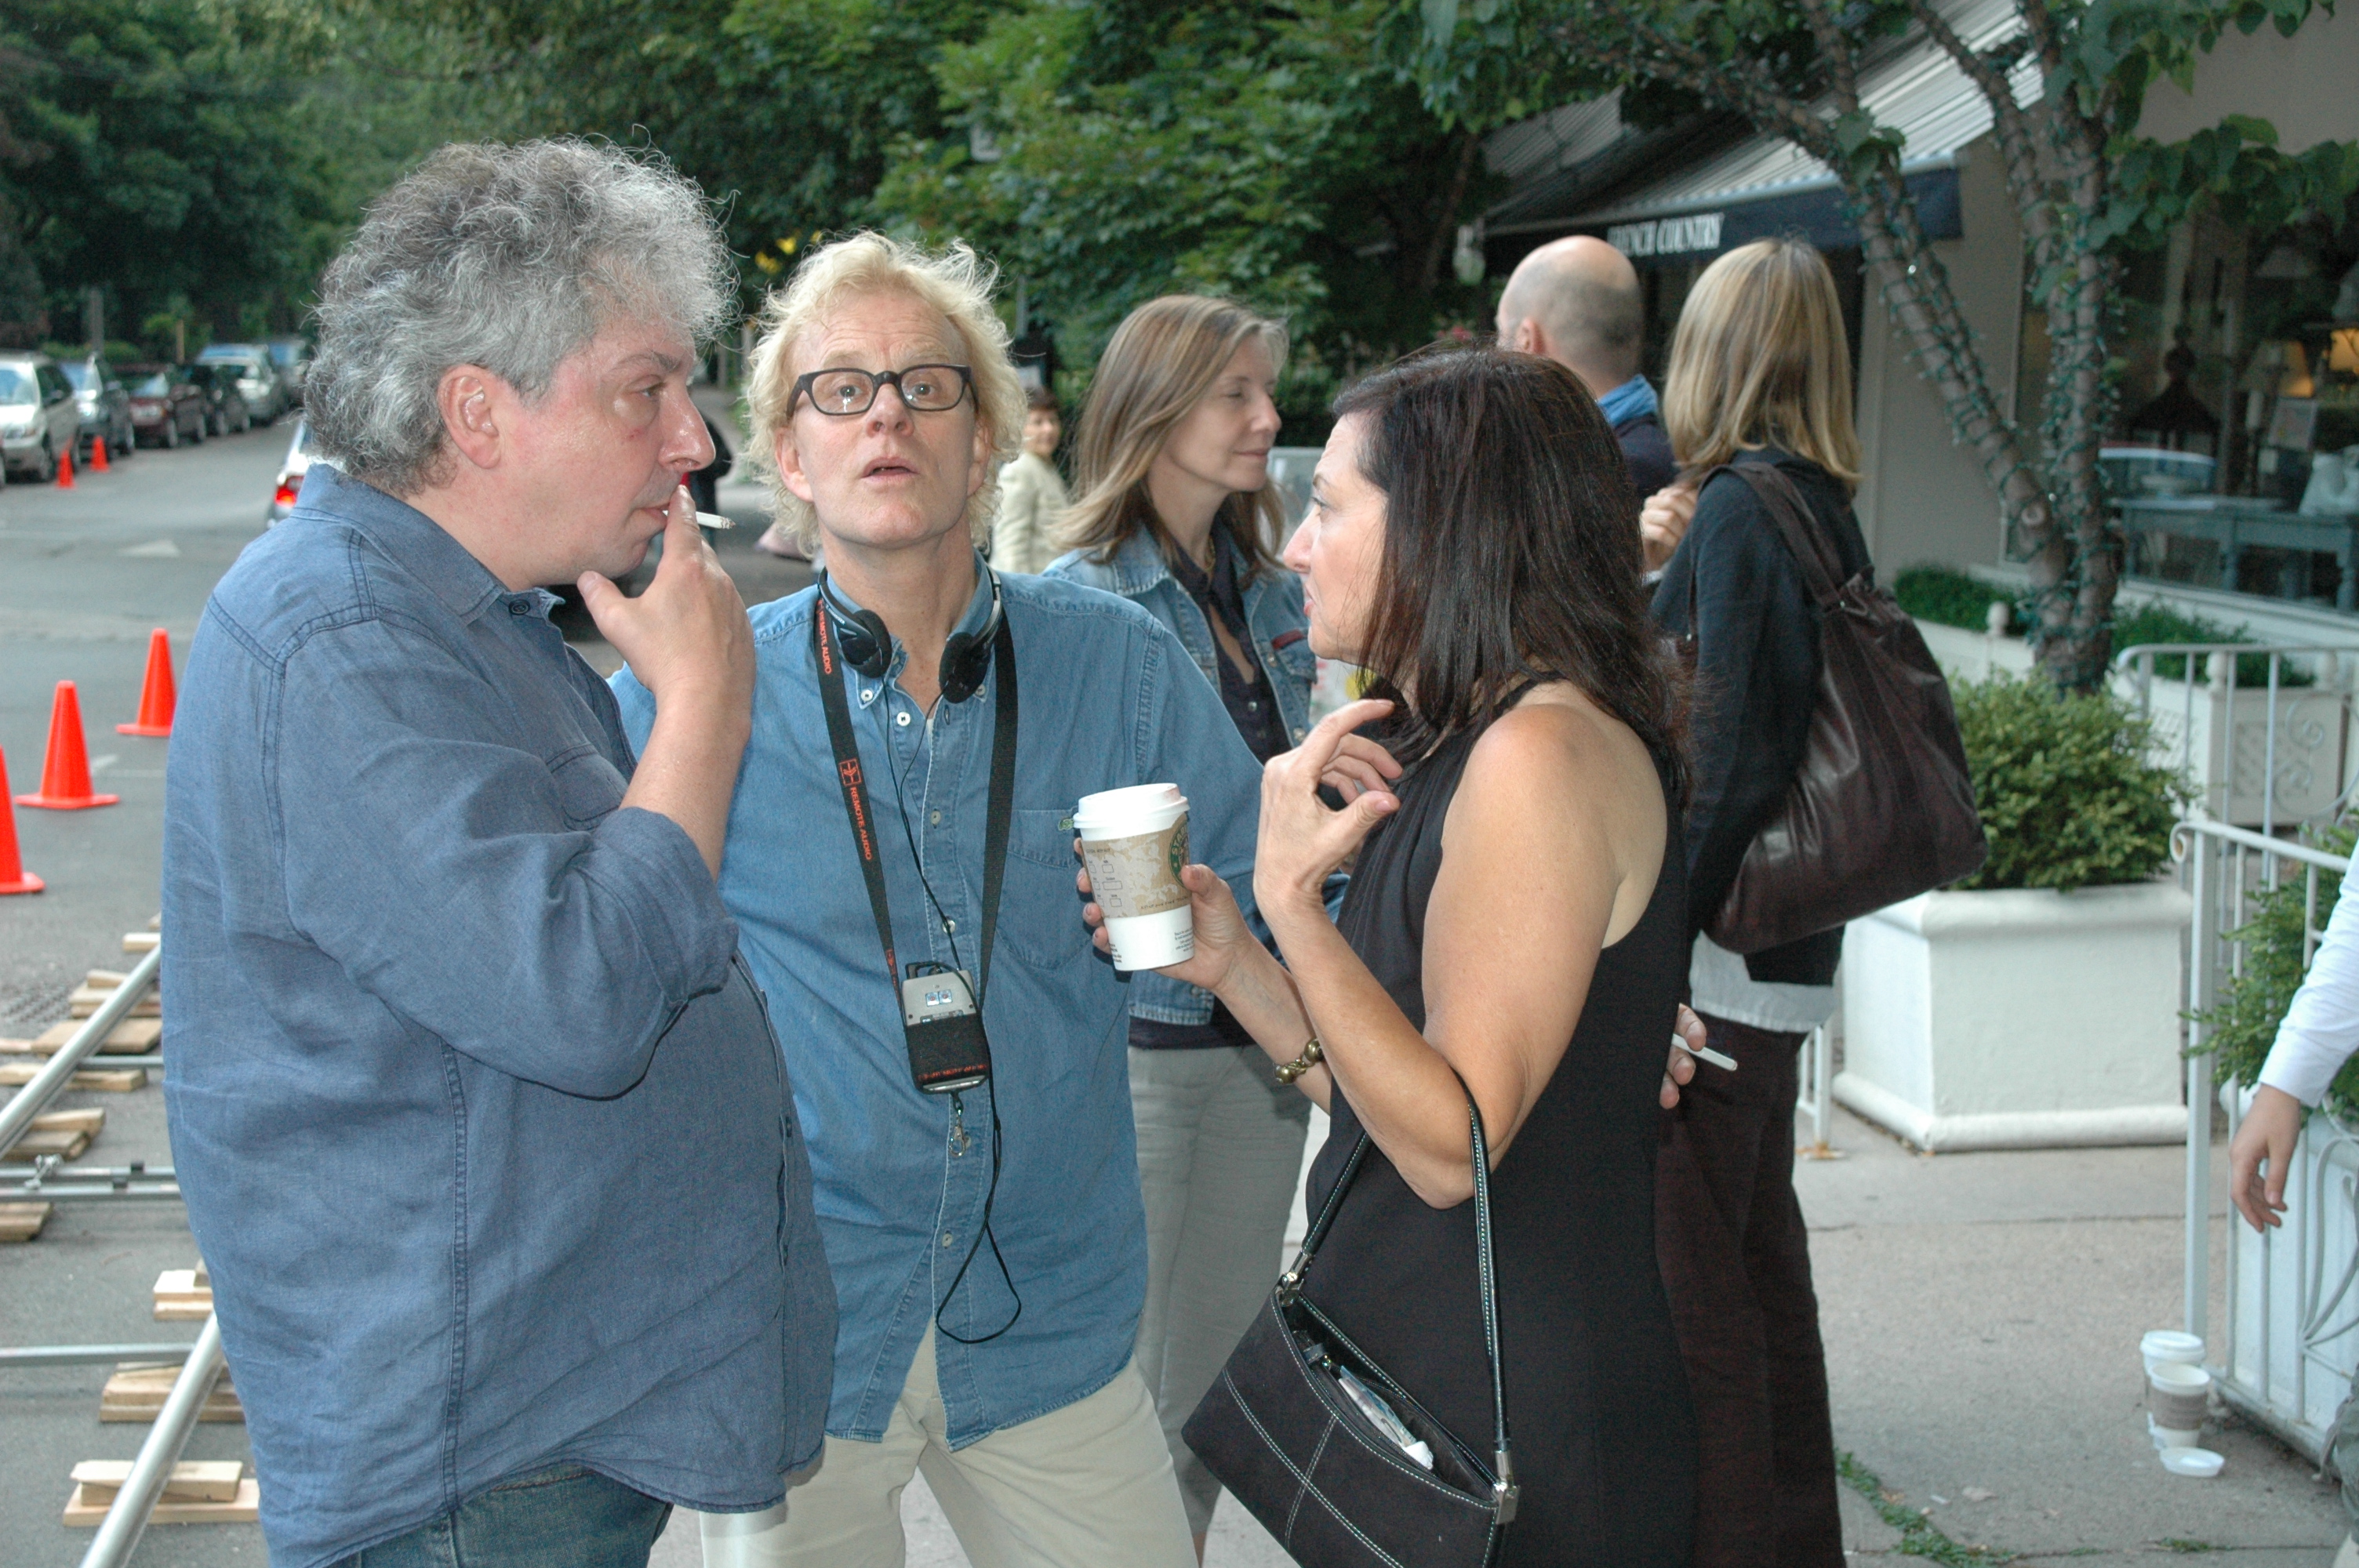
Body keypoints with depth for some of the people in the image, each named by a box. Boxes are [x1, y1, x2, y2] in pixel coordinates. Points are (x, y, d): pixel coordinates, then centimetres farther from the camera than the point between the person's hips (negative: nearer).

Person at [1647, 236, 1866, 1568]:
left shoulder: (1740, 511, -16)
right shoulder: (1828, 509, 11)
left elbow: (1723, 758, -20)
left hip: (1715, 955, -9)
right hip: (1789, 954, 10)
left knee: (1691, 1274, -1)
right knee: (1763, 1248, 19)